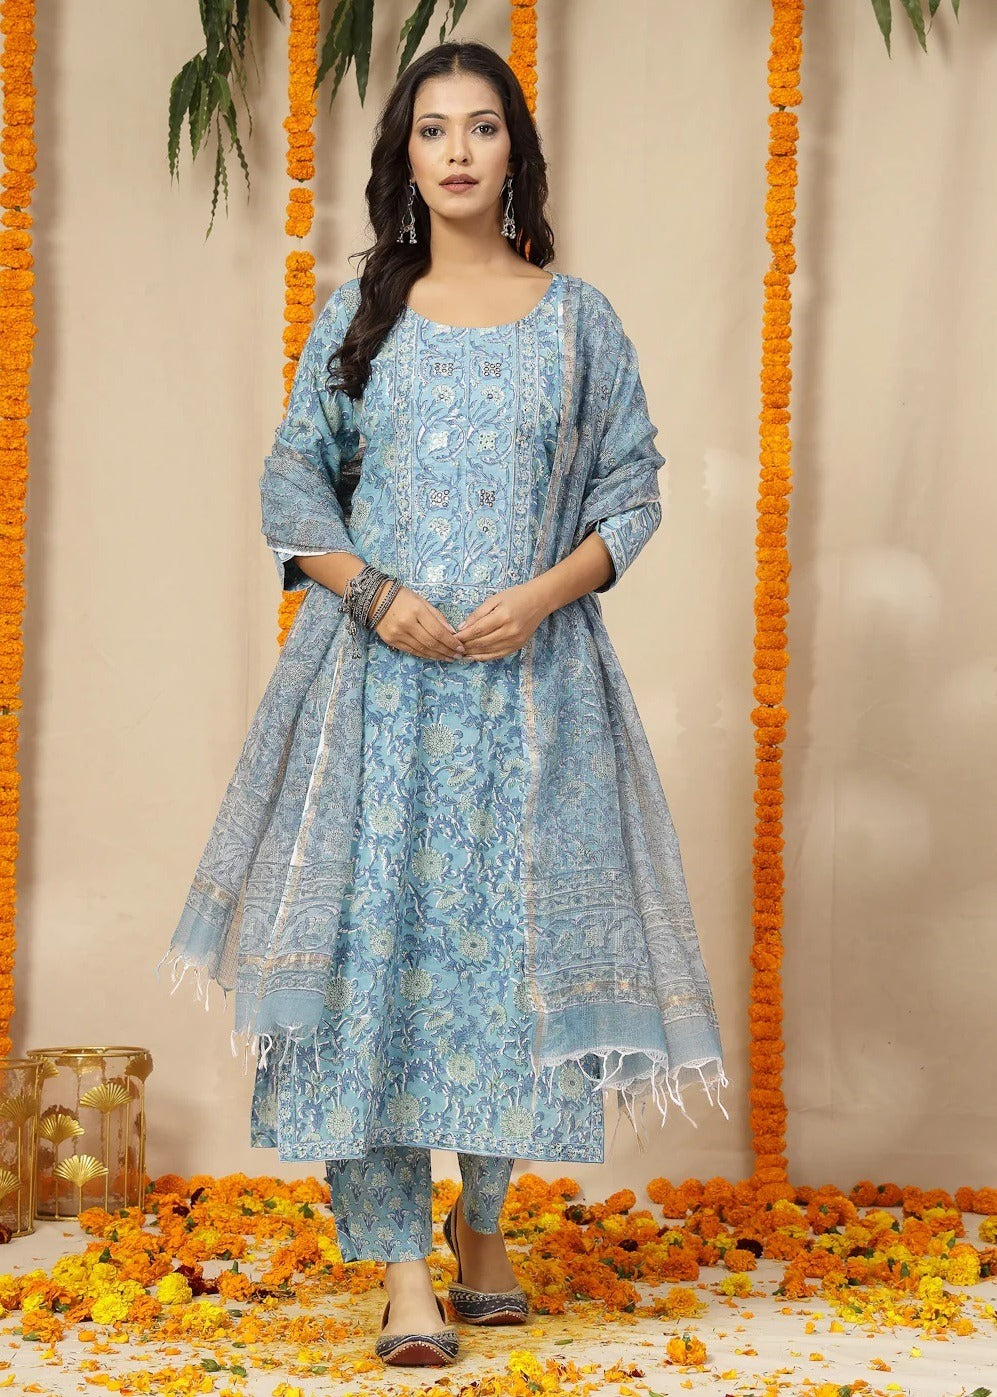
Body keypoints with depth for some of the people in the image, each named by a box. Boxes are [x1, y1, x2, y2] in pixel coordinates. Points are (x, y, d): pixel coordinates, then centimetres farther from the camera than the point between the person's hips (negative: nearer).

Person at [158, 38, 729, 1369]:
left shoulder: (578, 316, 8)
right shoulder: (358, 313, 9)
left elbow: (632, 485, 7)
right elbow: (292, 484, 8)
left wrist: (539, 596, -10)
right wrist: (374, 594, -9)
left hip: (534, 677, 0)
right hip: (381, 671, 0)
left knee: (515, 931, 0)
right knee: (378, 936, -7)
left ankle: (484, 1218, 22)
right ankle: (403, 1266, -3)